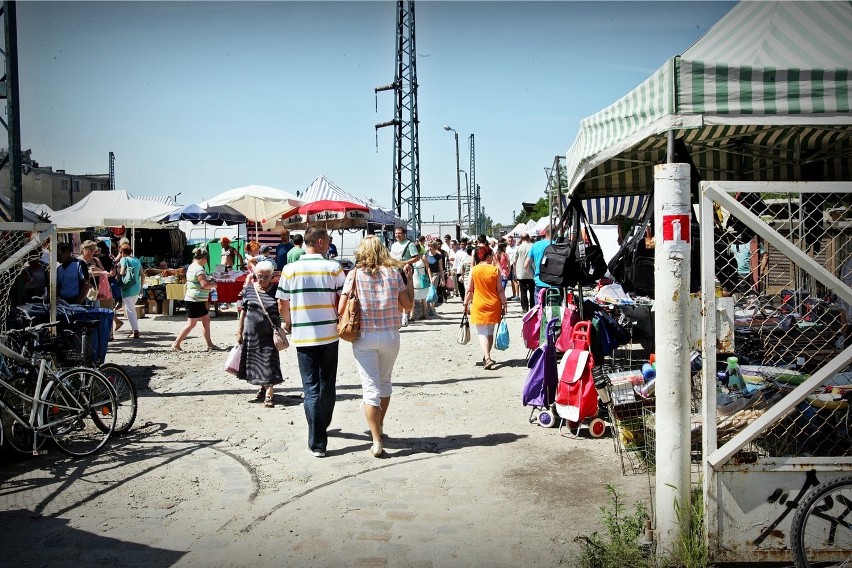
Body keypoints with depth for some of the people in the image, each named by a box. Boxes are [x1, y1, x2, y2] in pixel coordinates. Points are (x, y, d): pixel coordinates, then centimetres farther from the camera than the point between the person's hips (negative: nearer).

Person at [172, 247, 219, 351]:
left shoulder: (192, 267, 14)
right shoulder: (199, 269, -18)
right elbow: (204, 284, -25)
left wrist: (209, 281, 14)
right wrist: (213, 284, -7)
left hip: (198, 301, 11)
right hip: (195, 301, -11)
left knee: (206, 320, 12)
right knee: (191, 324, -4)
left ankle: (209, 345, 15)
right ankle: (176, 344, 2)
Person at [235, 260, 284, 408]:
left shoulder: (276, 291, -3)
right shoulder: (249, 290, 2)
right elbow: (243, 311, 7)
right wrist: (239, 332, 7)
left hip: (269, 335, -3)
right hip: (251, 333, 3)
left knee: (269, 363, -4)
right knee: (254, 362, 12)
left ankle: (269, 394, 2)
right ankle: (263, 386, 33)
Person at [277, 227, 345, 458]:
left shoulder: (290, 269, -3)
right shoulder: (334, 268, -5)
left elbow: (282, 305, 2)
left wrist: (289, 324, 21)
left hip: (303, 336, 0)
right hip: (329, 335, 0)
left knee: (311, 388, 3)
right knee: (328, 385, 18)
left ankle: (317, 443, 0)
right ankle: (322, 427, 37)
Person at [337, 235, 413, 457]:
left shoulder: (355, 274, -4)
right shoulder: (393, 272, 0)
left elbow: (341, 309, -10)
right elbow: (408, 305, 5)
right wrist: (409, 279, 15)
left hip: (364, 337, -2)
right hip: (390, 335, 2)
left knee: (371, 388, 1)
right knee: (385, 382, 22)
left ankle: (376, 441, -5)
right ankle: (379, 427, 38)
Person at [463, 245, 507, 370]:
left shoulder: (474, 270, -7)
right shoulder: (495, 270, -6)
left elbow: (469, 290, -4)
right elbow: (500, 290, -4)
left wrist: (466, 304, 8)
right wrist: (504, 305, 5)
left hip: (478, 306, -1)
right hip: (493, 305, 1)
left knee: (482, 333, 1)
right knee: (490, 332, 17)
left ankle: (487, 358, -17)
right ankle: (487, 356, 30)